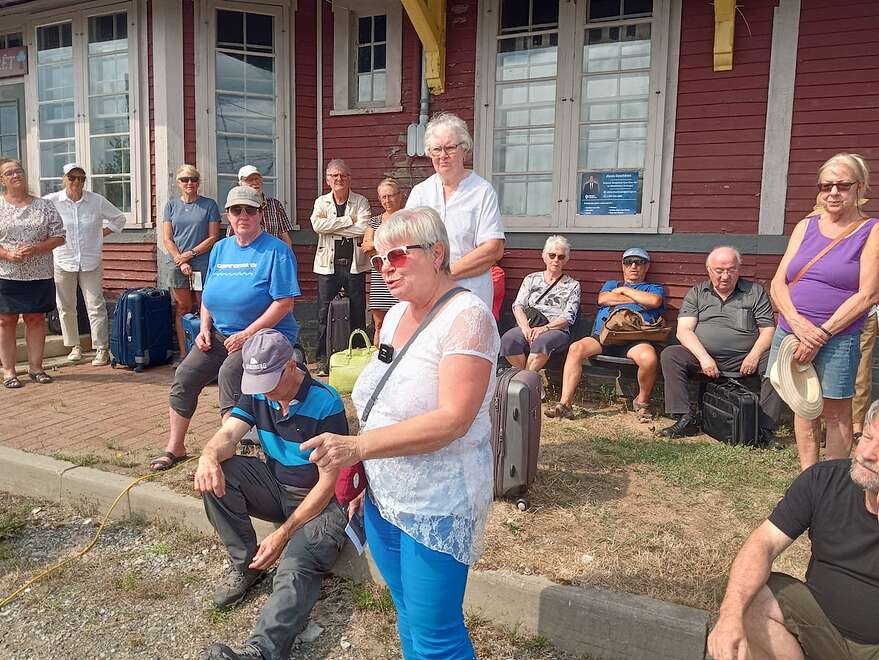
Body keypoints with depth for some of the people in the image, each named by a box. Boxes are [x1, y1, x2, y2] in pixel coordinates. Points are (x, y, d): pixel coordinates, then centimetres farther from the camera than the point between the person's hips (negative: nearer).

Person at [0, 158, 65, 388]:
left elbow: (59, 237, 3)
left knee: (36, 319, 7)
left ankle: (35, 366, 17)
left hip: (39, 275, 1)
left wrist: (35, 249, -12)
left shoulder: (44, 206, 5)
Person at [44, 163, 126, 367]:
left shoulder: (97, 201, 0)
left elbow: (118, 218, 14)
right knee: (66, 307, 9)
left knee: (96, 307, -3)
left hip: (91, 262, -1)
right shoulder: (51, 201, -2)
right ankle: (74, 346, 22)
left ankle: (101, 349, 3)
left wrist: (101, 233, 5)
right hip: (62, 262, 1)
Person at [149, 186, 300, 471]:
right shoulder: (220, 249, 12)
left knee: (230, 372, -29)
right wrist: (205, 329, 3)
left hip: (265, 334, -6)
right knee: (185, 375, -7)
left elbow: (284, 302, -17)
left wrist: (247, 334, -19)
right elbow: (209, 296, 20)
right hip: (221, 334, 7)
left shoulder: (276, 250, -10)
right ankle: (174, 448, 9)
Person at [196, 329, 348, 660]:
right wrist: (209, 455, -41)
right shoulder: (257, 394, -1)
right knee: (216, 473, -18)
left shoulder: (325, 403, -19)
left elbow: (328, 481, -18)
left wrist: (283, 533, -23)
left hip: (319, 500, -6)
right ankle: (245, 565, -7)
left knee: (297, 564, -34)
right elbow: (227, 435, -14)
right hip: (276, 489, 6)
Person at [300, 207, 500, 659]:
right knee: (407, 616, 21)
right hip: (382, 495, 8)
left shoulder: (466, 317, -18)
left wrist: (359, 446, -31)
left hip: (437, 505, -7)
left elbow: (452, 420, -26)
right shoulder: (396, 315, 7)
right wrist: (361, 477, 13)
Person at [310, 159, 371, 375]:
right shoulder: (321, 202, 9)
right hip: (328, 265, 1)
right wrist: (348, 220, -13)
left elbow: (363, 228, -13)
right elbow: (317, 225, -11)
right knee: (324, 313, 3)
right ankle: (323, 359, 12)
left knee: (357, 313, 5)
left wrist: (331, 226, -12)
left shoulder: (360, 202, 5)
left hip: (354, 265, -1)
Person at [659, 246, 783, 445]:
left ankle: (766, 427, -20)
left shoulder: (755, 292, 10)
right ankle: (684, 418, -21)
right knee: (669, 355, -23)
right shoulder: (696, 293, 11)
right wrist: (704, 357, -16)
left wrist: (754, 355, -16)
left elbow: (768, 330, 4)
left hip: (743, 360, 0)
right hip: (703, 356, 1)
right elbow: (684, 330, -1)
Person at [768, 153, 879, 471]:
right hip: (791, 332, 4)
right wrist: (798, 323, -13)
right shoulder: (806, 226, 10)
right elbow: (778, 283, 4)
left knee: (835, 413, 4)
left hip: (837, 339, -4)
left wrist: (822, 335, -16)